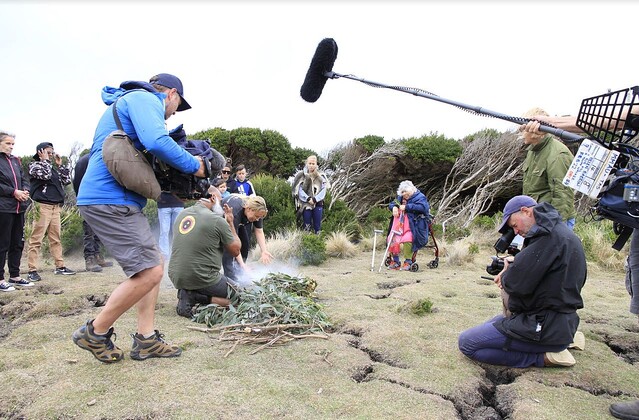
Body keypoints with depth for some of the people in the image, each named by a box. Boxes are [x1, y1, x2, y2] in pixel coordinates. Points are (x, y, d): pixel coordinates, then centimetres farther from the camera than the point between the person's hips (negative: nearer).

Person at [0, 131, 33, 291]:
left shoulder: (15, 161, 16)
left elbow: (24, 179, 17)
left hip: (19, 207, 7)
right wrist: (14, 192, -16)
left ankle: (15, 276, 21)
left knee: (17, 243, 11)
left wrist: (25, 191, -2)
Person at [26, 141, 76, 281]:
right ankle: (32, 270, -6)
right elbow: (45, 175, -17)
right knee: (36, 239, -7)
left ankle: (60, 267, 13)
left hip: (56, 207, 7)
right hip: (42, 206, -7)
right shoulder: (34, 165, 2)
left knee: (56, 238, 9)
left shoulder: (53, 167, 20)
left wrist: (60, 165, 13)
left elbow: (67, 180, 15)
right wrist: (45, 160, -3)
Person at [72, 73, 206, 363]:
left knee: (152, 264, 12)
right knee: (149, 272, -11)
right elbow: (156, 142, -23)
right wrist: (193, 165, -10)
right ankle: (95, 333, 5)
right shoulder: (145, 98, -4)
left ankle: (146, 339, 13)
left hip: (117, 200, 11)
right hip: (110, 200, -11)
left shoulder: (129, 101, 28)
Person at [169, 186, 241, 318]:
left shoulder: (182, 214, 6)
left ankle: (188, 295, 1)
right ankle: (195, 297, -8)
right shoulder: (218, 220, -13)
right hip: (201, 279, -7)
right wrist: (230, 223, 8)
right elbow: (236, 251, -1)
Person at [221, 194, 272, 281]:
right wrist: (242, 264, -44)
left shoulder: (256, 210, -26)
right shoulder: (234, 212, -44)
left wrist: (264, 251, -29)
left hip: (242, 220, 6)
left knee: (245, 243, -5)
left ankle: (239, 272, 6)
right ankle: (232, 280, -18)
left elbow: (259, 231, -18)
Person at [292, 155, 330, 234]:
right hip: (305, 204, -1)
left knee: (317, 226, 5)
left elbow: (323, 190, -3)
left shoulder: (321, 176, 3)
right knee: (307, 226, 2)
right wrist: (308, 199, -18)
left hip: (318, 203, 1)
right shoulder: (301, 175, 0)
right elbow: (299, 190, -4)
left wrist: (315, 199, -15)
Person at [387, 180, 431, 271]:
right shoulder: (400, 197, 19)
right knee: (391, 239, -13)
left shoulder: (420, 197, -1)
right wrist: (394, 207, -2)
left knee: (407, 239, -32)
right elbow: (391, 204, 24)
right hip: (400, 225, 6)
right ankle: (395, 261, 4)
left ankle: (408, 262, -16)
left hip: (413, 227, -6)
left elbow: (422, 207, -19)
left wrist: (407, 207, -19)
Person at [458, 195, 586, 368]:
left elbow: (516, 283, -25)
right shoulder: (562, 231, 11)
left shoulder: (548, 234, -21)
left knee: (466, 342, -10)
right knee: (494, 323, 29)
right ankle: (562, 340, 14)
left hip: (545, 327, -10)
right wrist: (510, 272, 2)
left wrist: (506, 274, -3)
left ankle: (542, 356, -7)